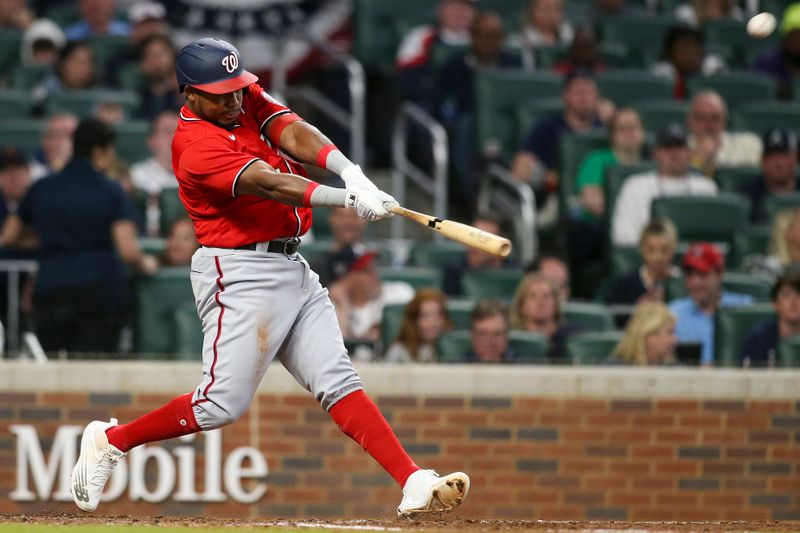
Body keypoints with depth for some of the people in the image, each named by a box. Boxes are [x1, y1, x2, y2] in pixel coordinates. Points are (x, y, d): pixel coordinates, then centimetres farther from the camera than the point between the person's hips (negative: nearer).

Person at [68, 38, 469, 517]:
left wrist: (352, 174, -29)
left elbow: (296, 135, -10)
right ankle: (110, 441, 8)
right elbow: (269, 184, -29)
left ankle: (415, 483, -12)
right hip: (240, 275, -8)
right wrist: (349, 199, -40)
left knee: (338, 381, -2)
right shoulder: (196, 147, -17)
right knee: (224, 403, -9)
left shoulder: (250, 100, 7)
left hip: (292, 267, 8)